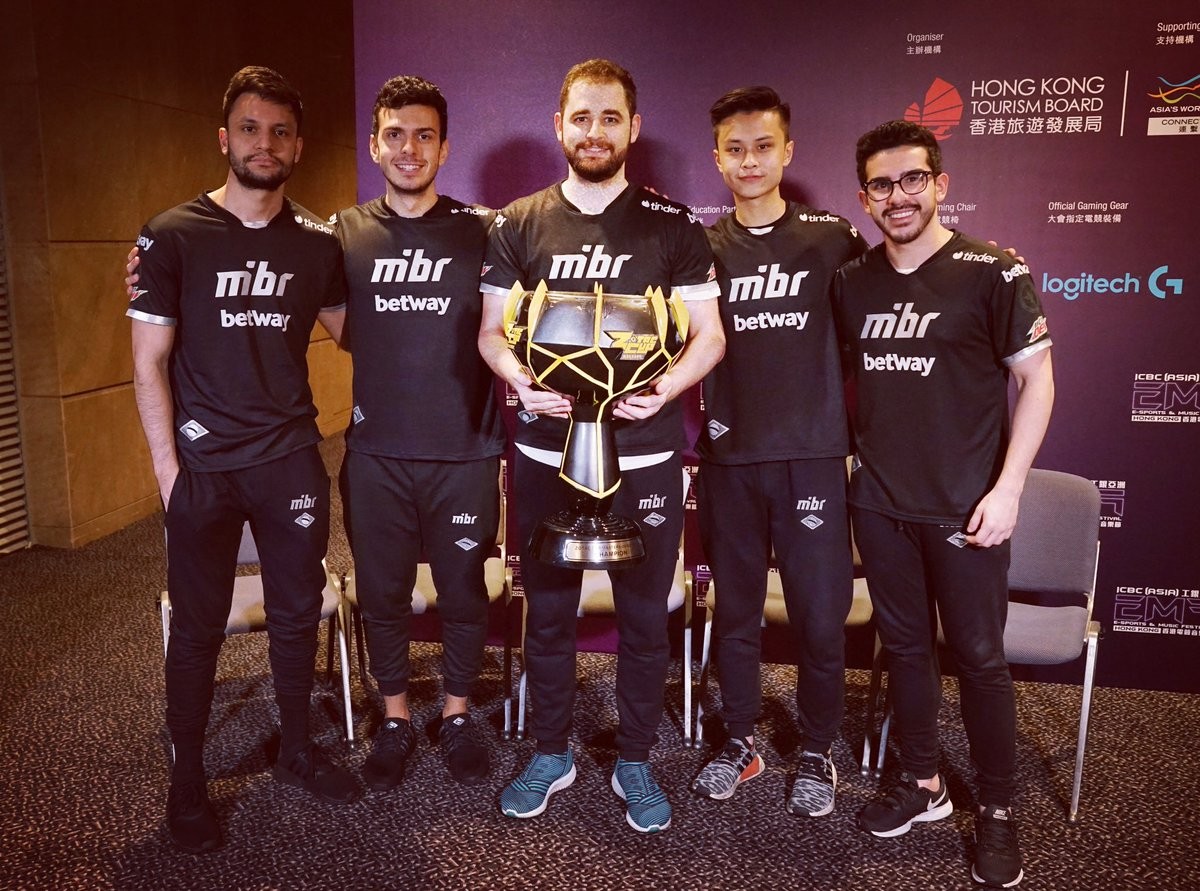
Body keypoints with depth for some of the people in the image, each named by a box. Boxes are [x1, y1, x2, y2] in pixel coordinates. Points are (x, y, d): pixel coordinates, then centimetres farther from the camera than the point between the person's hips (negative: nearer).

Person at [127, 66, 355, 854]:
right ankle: (188, 779, 27)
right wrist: (168, 470, -9)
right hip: (204, 465, -2)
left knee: (298, 612, 12)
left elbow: (349, 330, 17)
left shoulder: (318, 242, 3)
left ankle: (298, 749, 32)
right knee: (199, 628, 9)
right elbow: (150, 362, -5)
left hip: (292, 460, 3)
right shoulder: (172, 237, -5)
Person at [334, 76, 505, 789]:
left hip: (465, 452, -1)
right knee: (382, 593, 12)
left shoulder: (482, 230, 0)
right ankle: (395, 719, 33)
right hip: (376, 454, 2)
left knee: (463, 592, 11)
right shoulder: (346, 233, 5)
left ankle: (459, 716, 32)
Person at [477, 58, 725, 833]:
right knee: (548, 612, 13)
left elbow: (709, 334, 1)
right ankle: (552, 753, 34)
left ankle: (636, 762, 30)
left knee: (644, 616, 10)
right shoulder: (519, 225, 4)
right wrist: (520, 379, -14)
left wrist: (667, 387, -19)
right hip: (546, 456, 2)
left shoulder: (674, 227, 0)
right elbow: (492, 330, 7)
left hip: (645, 457, -1)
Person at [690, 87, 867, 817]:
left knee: (821, 615, 4)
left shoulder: (834, 239, 1)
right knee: (736, 610, 12)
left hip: (812, 456, -1)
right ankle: (741, 741, 31)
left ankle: (818, 751, 26)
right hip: (729, 458, 2)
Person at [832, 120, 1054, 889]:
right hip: (879, 503, 4)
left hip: (964, 504, -4)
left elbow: (1037, 381, -8)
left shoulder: (992, 272, -8)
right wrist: (852, 455, 8)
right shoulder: (851, 281, 5)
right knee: (905, 645, 14)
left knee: (979, 656, 6)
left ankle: (999, 810, 24)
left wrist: (1008, 488, -14)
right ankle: (923, 784, 31)